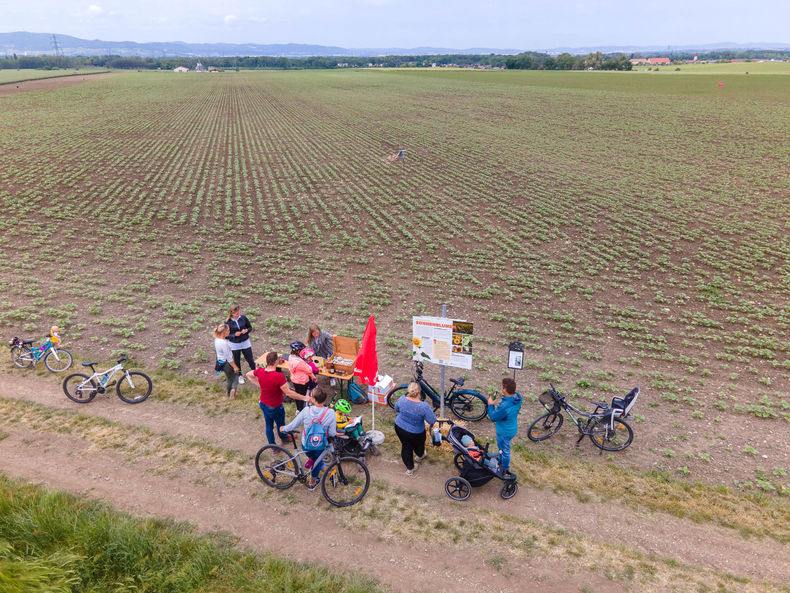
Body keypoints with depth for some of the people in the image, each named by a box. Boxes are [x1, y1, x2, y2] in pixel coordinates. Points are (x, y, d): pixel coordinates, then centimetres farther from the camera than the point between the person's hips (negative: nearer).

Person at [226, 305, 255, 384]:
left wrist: (246, 330, -18)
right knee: (237, 361, 16)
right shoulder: (228, 322, -15)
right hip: (234, 344, -1)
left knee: (250, 359, 7)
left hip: (245, 342, 1)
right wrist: (234, 335, -26)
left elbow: (250, 327, 4)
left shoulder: (243, 318, -9)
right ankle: (239, 376, 38)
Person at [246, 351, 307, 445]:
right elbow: (288, 393, -30)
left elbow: (248, 374, 5)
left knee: (269, 425, 24)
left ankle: (272, 445, 42)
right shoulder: (279, 376, -36)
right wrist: (304, 398, -22)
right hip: (275, 407, -5)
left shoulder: (260, 371, -16)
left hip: (263, 404, 5)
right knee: (280, 424, 25)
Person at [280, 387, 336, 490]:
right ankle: (312, 482, 49)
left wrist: (284, 429, 13)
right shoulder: (330, 413, -23)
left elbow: (294, 424, -7)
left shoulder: (306, 411, -21)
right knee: (317, 459, 33)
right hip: (320, 447, 0)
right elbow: (332, 433, -16)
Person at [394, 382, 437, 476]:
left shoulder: (402, 399, -22)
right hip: (415, 433, -3)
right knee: (418, 444, 30)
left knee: (405, 446, 26)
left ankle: (410, 468, 43)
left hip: (399, 428, 3)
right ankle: (420, 456, 62)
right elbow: (433, 421, -26)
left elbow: (396, 409, -1)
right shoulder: (423, 406, -34)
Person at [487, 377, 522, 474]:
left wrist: (490, 405, -13)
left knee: (504, 450, 19)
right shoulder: (517, 397, -15)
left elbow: (493, 417, -27)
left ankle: (505, 469, 43)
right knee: (501, 447, 32)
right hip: (512, 428, 8)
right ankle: (501, 462, 56)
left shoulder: (505, 406, -42)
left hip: (505, 432, -8)